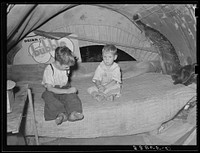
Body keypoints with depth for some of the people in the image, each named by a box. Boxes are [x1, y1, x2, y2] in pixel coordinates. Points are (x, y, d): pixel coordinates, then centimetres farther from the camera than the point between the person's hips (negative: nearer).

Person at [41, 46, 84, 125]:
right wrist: (67, 91, -29)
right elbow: (50, 88, -25)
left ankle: (73, 112, -45)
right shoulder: (49, 70, -20)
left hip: (64, 90, 4)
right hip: (52, 92, -4)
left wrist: (69, 87, -4)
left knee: (72, 94, -27)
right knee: (48, 95, -35)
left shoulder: (66, 67, -3)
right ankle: (61, 114, -46)